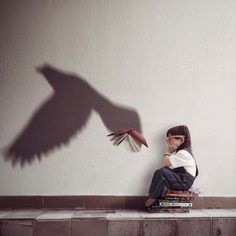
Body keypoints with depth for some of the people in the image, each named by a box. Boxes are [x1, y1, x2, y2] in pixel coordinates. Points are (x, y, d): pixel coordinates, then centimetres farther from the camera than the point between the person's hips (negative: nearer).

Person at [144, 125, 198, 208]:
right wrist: (169, 151, 3)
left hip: (184, 182, -10)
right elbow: (167, 165, 10)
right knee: (158, 172, -5)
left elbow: (167, 163, -19)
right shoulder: (178, 151, 18)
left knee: (162, 172, -26)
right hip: (179, 179, 10)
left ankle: (153, 198, -15)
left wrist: (168, 151, -4)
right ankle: (153, 197, -9)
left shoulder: (183, 153, -15)